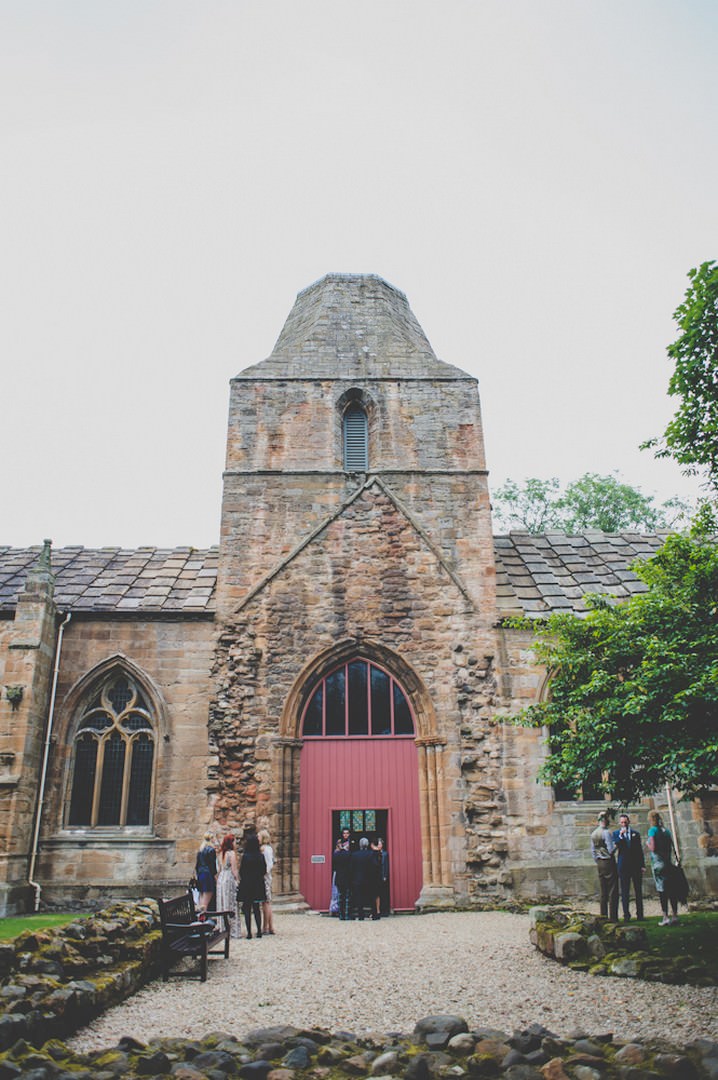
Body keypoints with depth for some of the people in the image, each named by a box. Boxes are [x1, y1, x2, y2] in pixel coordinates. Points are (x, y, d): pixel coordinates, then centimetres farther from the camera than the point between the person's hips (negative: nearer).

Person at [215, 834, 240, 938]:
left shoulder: (221, 853, 10)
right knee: (231, 905, -3)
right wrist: (237, 878, -7)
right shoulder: (231, 853, -11)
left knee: (222, 905, 11)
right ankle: (234, 930, -1)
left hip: (220, 879, 7)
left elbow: (219, 869, 14)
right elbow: (234, 869, -13)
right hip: (230, 879, -7)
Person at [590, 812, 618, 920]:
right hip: (609, 862, -8)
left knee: (603, 892, 11)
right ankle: (613, 917, -3)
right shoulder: (606, 832, -13)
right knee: (613, 891, -3)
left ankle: (604, 916, 13)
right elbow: (611, 850, -17)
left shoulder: (593, 833, 11)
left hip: (599, 863, 8)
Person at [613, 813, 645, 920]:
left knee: (638, 891, 7)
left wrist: (642, 865, 5)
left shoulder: (635, 833, 10)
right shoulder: (616, 834, 4)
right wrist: (620, 835, -21)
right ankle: (626, 915, 4)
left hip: (636, 865, 2)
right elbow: (614, 846, -12)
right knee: (624, 892, 0)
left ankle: (640, 914, 14)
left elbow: (640, 850, 11)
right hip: (623, 866, -2)